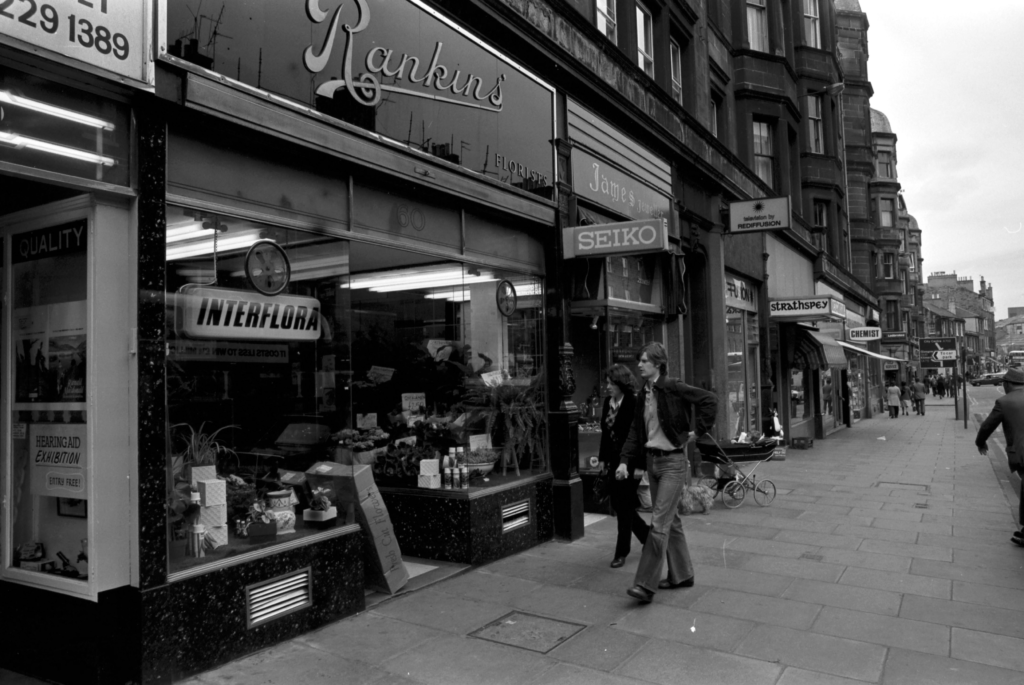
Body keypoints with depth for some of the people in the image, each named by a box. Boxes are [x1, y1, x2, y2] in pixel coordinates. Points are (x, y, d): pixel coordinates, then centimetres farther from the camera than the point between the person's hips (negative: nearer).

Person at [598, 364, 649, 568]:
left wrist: (640, 466, -19)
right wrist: (603, 458, 12)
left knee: (624, 506, 0)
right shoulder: (608, 402, 6)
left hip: (629, 462, -7)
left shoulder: (634, 404, -16)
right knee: (620, 505, 13)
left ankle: (621, 552, 14)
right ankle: (648, 536, 34)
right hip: (614, 461, 8)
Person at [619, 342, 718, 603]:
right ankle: (682, 574, 28)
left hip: (672, 461, -8)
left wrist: (697, 430, -13)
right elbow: (636, 430, 10)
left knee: (659, 522, -8)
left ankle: (646, 584, -4)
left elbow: (710, 400, -17)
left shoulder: (673, 388, -14)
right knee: (671, 520, 15)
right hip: (652, 459, 8)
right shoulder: (643, 394, 7)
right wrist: (624, 460, 2)